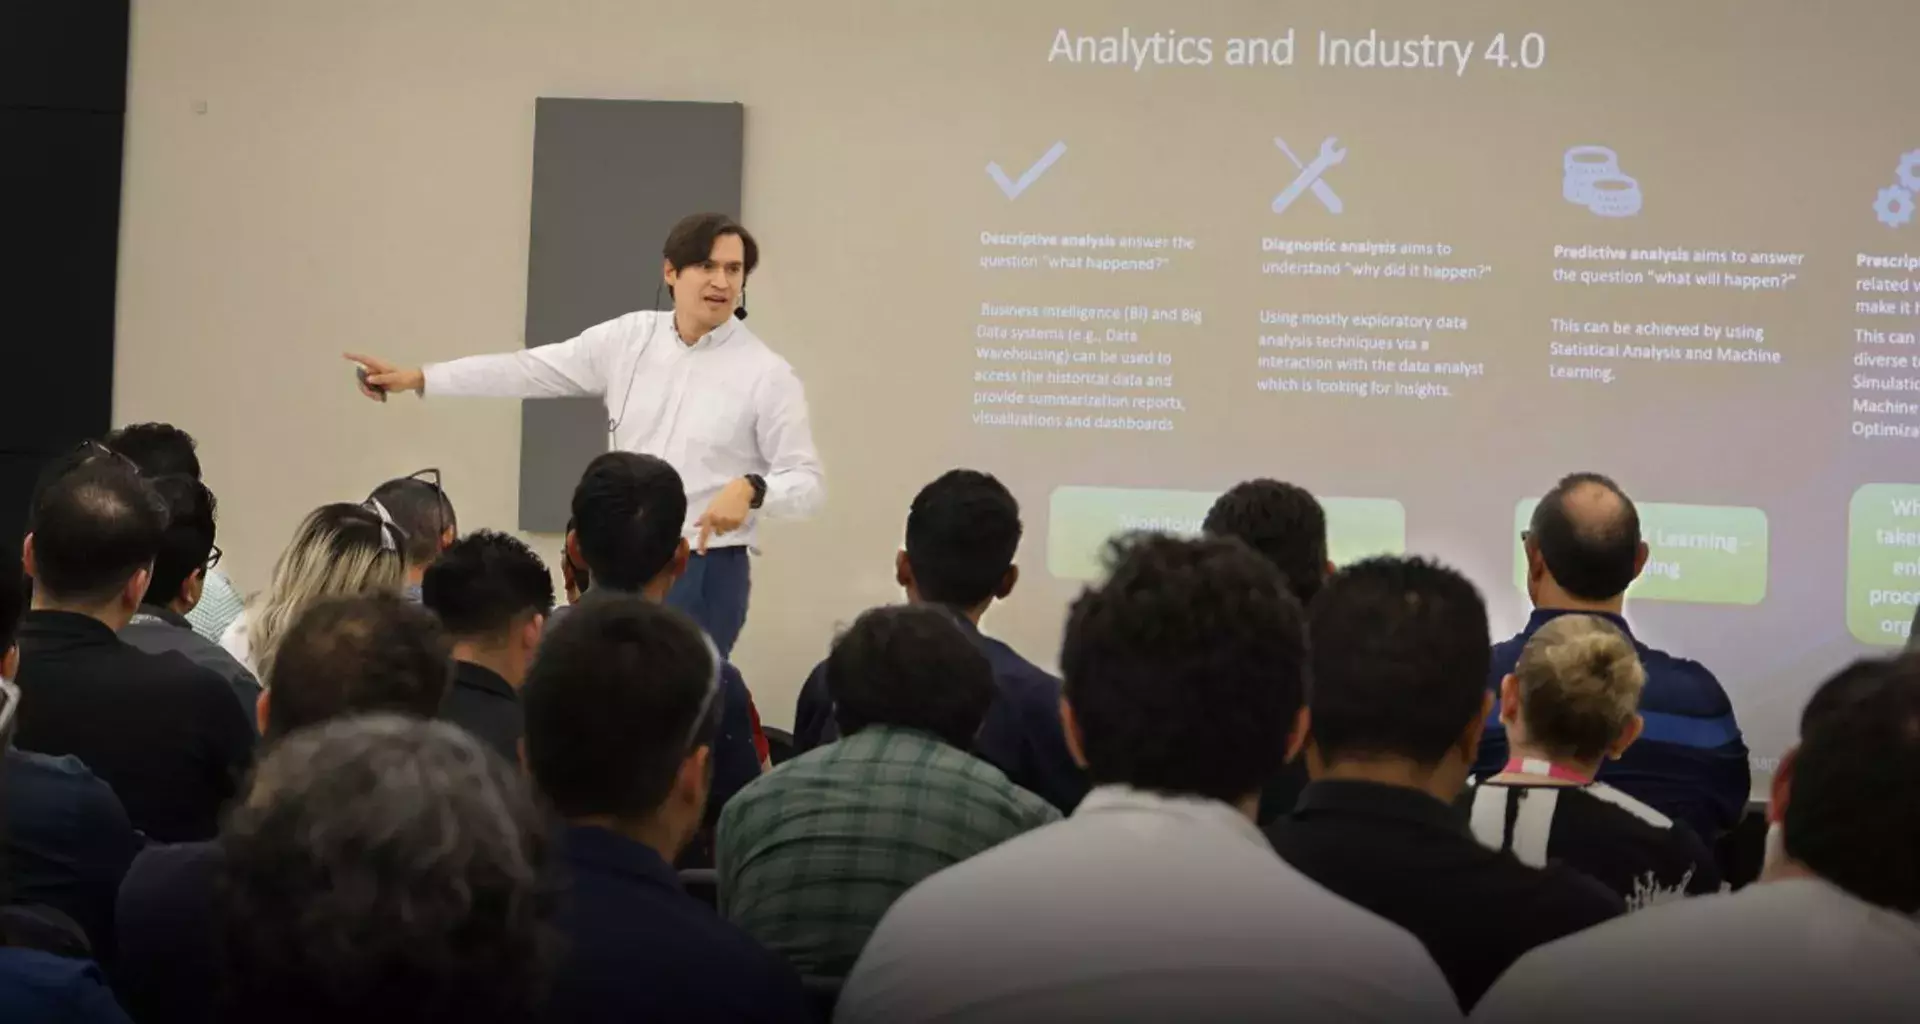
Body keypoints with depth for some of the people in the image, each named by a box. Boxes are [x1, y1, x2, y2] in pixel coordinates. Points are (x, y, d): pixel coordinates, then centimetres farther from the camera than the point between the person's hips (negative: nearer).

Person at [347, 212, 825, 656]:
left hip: (706, 571, -4)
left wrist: (750, 489, -27)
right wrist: (416, 378, 1)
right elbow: (529, 370, 4)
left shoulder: (767, 374, -8)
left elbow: (807, 480, -6)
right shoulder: (629, 339, 3)